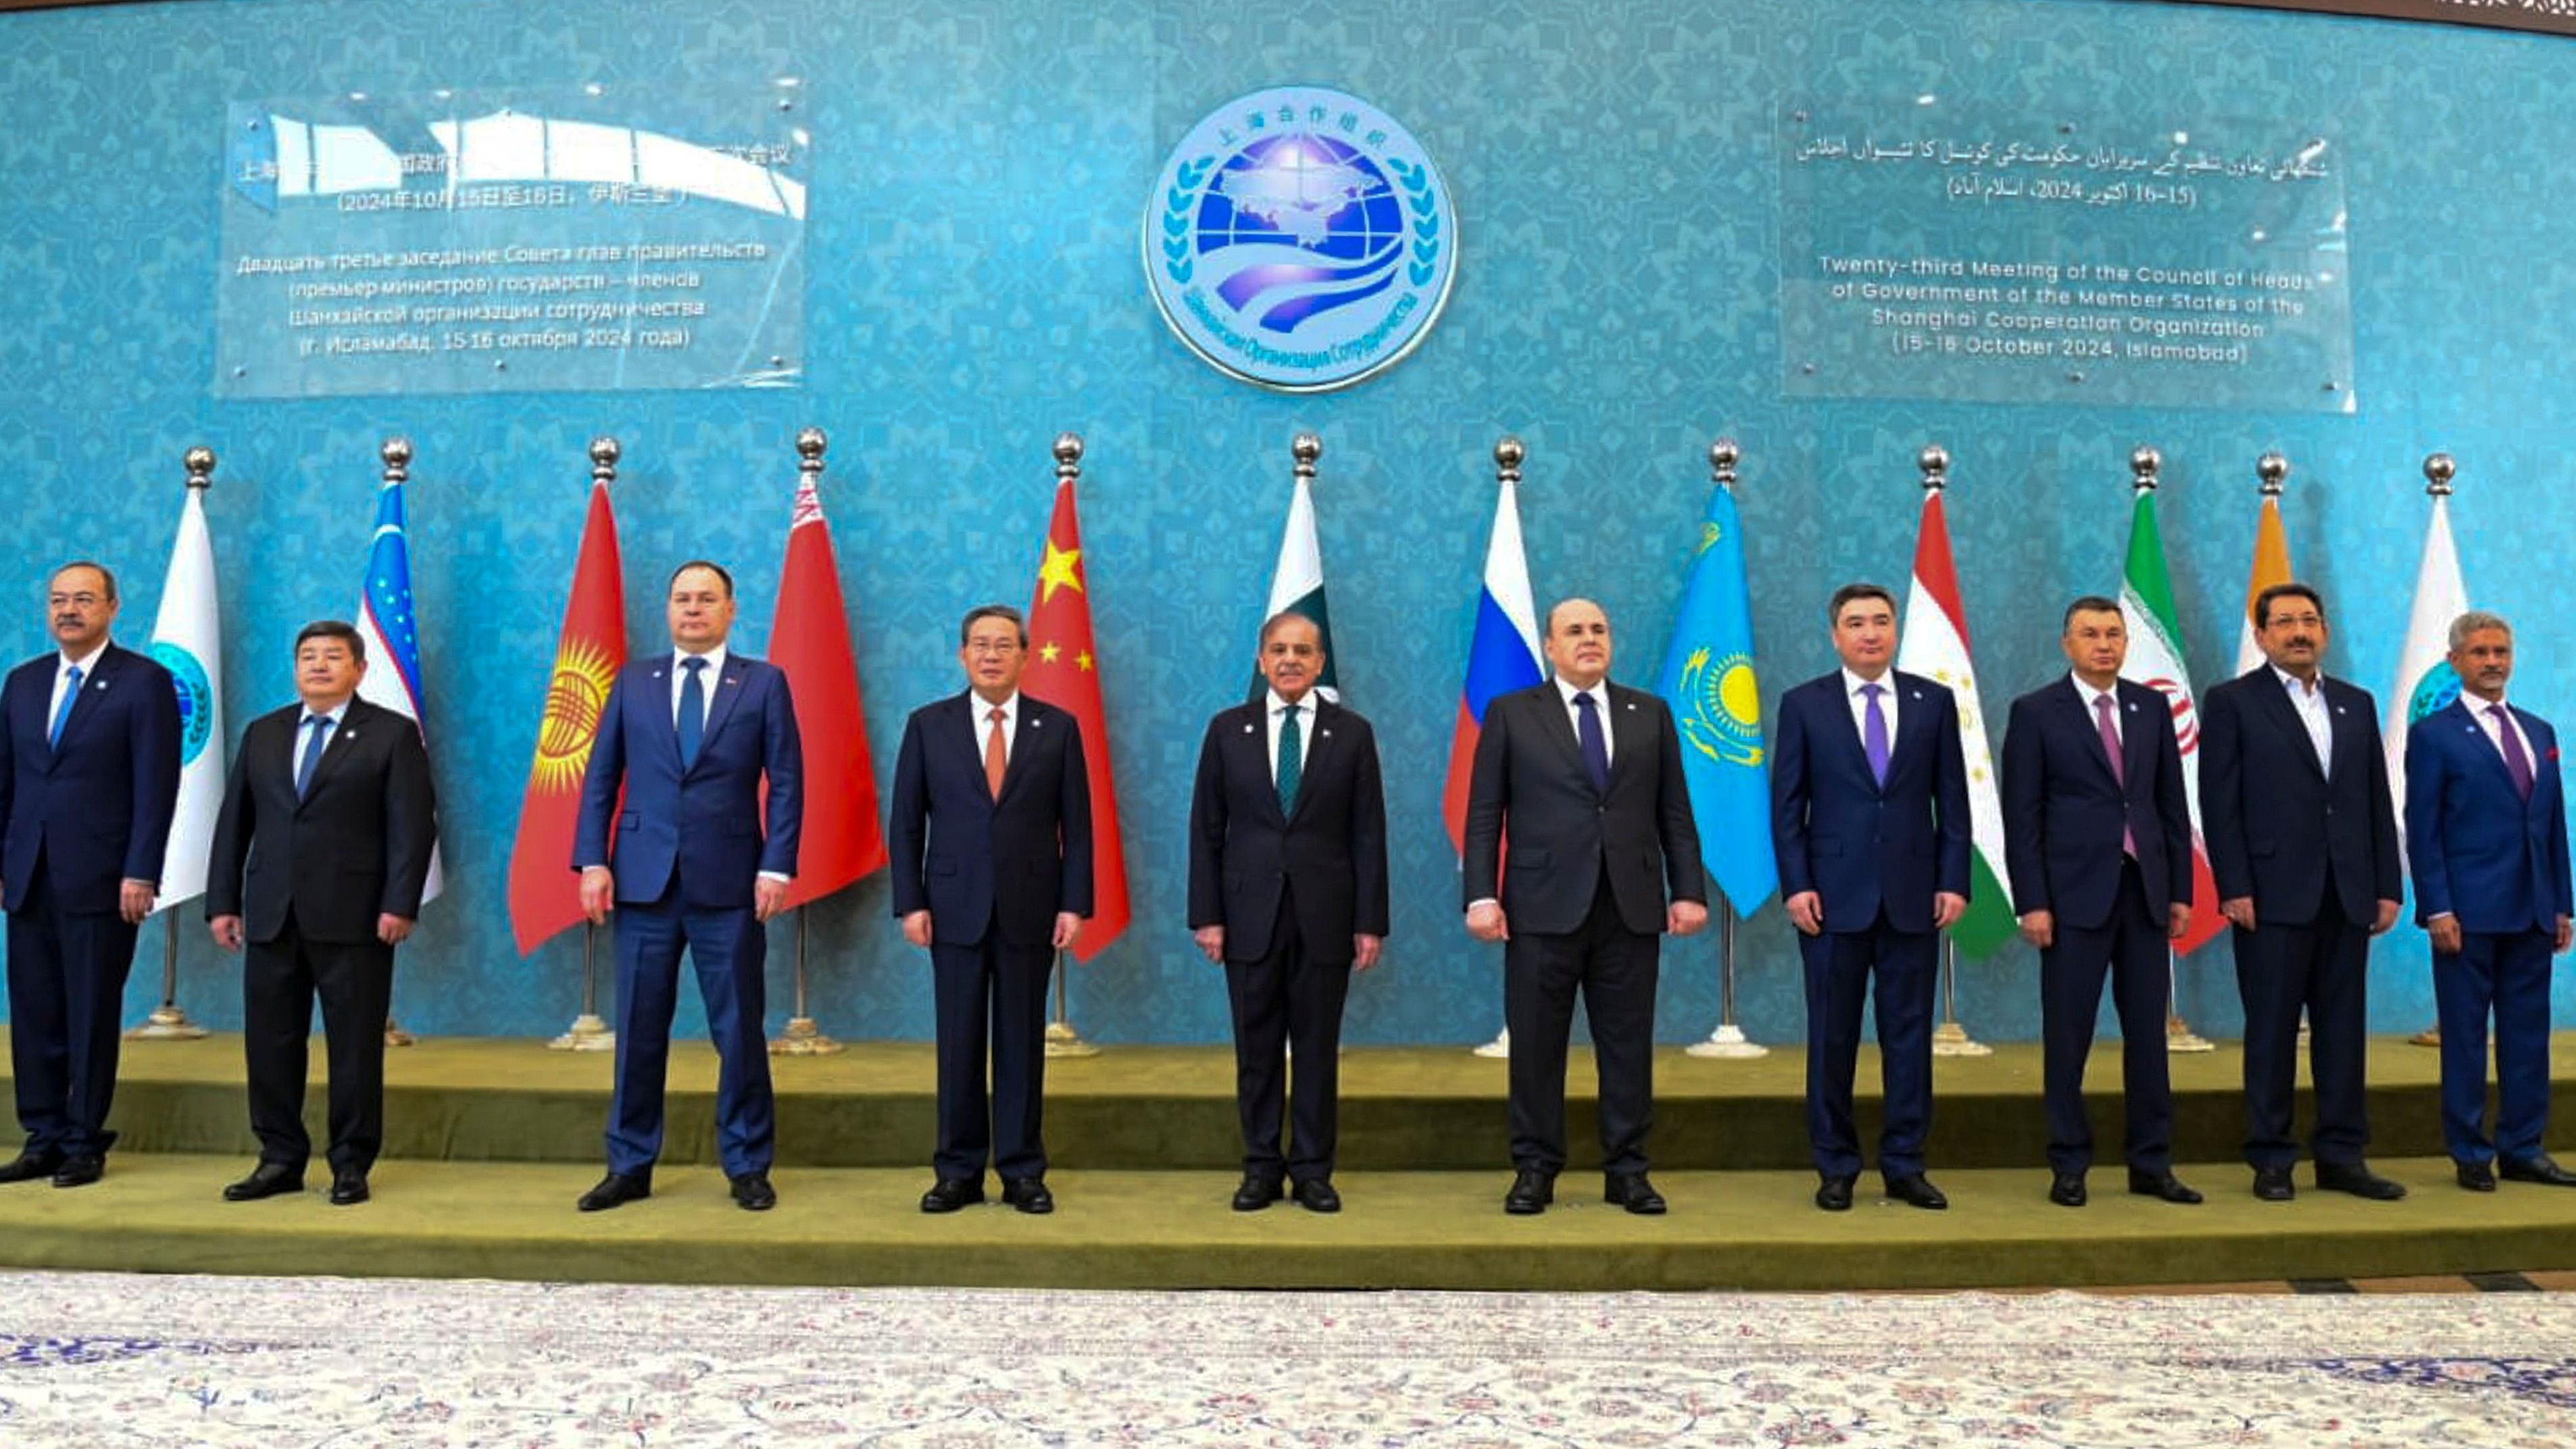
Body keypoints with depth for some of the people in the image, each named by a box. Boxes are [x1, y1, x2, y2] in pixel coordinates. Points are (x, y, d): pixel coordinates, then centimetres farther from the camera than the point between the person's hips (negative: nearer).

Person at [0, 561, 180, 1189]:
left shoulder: (145, 681, -4)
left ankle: (85, 1144, 13)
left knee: (92, 1015, 2)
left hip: (100, 879, -5)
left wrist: (140, 873, -13)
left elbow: (157, 785, -8)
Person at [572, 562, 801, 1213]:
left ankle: (748, 1167, 16)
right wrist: (592, 861, -1)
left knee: (739, 1028, 4)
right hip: (644, 880, 2)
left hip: (729, 884, -2)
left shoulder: (764, 683, 4)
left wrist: (776, 866, -8)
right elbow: (600, 778, 9)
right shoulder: (633, 682, 10)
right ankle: (630, 1166, 19)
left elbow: (786, 782, 0)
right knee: (639, 1028, 7)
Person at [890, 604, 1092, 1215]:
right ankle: (958, 1172, 16)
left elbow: (1076, 825, 2)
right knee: (959, 1044, 5)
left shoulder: (1058, 727, 3)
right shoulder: (928, 725, 4)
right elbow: (906, 823, 4)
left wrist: (1074, 904, -4)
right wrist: (910, 903, -3)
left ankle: (1022, 1173, 15)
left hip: (1030, 909, 0)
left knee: (1022, 1043, 6)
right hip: (955, 907, 0)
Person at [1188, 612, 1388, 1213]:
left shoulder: (1352, 733, 3)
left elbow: (1368, 834, 1)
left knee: (1318, 1048, 6)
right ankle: (1261, 1166, 19)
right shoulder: (1228, 729, 5)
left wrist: (1370, 922, -3)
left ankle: (1313, 1169, 17)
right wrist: (1206, 915, -3)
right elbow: (1207, 830, 4)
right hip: (1250, 915, 1)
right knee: (1257, 1049, 7)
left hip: (1324, 915, 0)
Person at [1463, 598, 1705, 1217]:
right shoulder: (1511, 713, 5)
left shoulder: (1650, 714, 11)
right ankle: (1535, 1170, 15)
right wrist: (1481, 895, -7)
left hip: (1631, 908, 2)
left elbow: (1675, 813, 10)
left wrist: (1689, 890, 2)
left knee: (1628, 1045, 6)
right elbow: (1483, 815, 1)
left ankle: (1627, 1171, 17)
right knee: (1535, 1045, 3)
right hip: (1543, 908, -2)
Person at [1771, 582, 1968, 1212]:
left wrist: (1953, 881, -1)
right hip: (1834, 896, -1)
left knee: (1909, 1033, 6)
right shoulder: (1803, 704, 2)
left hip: (1914, 895, 2)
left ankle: (1904, 1165, 17)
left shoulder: (1934, 701, 7)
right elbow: (1787, 805, 1)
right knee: (1832, 1036, 4)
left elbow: (1952, 799, 7)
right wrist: (1796, 885, -7)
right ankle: (1836, 1167, 15)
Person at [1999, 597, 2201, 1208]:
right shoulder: (2035, 712, -2)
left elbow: (2173, 805, 11)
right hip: (2075, 894, -4)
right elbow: (2022, 817, -5)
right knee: (2068, 1037, 2)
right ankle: (2069, 1167, 12)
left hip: (2145, 891, 4)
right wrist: (2032, 903, -10)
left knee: (2148, 1033, 8)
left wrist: (2181, 890, 6)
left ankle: (2151, 1164, 17)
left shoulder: (2152, 707, 10)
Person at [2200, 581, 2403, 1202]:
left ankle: (2341, 1157, 17)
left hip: (2347, 895, 5)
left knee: (2342, 1028, 8)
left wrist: (2387, 887, 6)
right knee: (2272, 1030, 1)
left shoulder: (2356, 703, 14)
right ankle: (2271, 1160, 9)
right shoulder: (2232, 702, -1)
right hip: (2274, 894, -4)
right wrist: (2234, 889, -12)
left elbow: (2378, 801, 12)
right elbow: (2220, 804, -6)